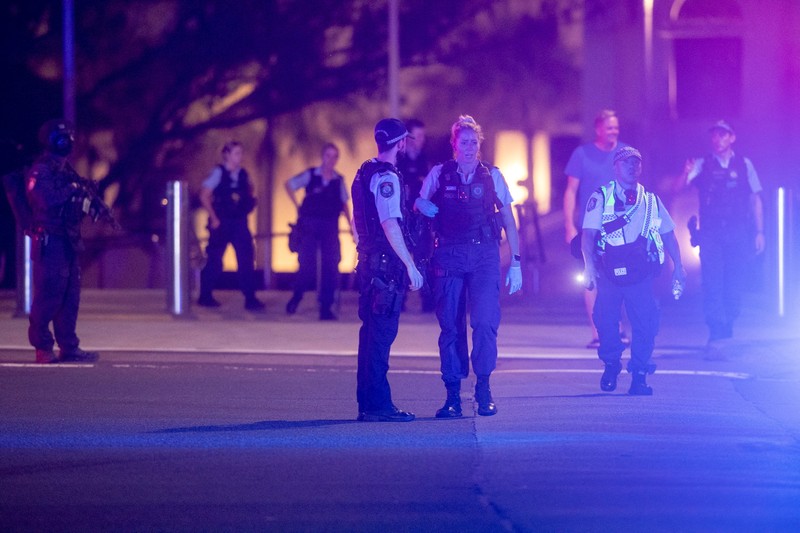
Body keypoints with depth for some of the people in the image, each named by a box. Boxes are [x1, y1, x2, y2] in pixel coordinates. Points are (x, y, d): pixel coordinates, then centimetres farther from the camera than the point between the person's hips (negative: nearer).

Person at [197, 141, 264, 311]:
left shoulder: (243, 174, 8)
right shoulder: (219, 172, -7)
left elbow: (249, 193, 27)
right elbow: (204, 196, -11)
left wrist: (249, 203, 7)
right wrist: (213, 218, -12)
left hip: (239, 222, 4)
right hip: (222, 223, -4)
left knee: (246, 259, -5)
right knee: (215, 260, 5)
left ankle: (250, 298, -4)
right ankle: (205, 296, 19)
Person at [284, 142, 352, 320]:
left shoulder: (339, 180, 6)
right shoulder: (310, 175, -1)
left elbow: (344, 204, 11)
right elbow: (289, 185, 10)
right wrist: (298, 206, 4)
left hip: (330, 226, 2)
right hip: (310, 224, -2)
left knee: (331, 266, -3)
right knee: (307, 265, -5)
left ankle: (326, 307, 3)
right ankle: (296, 297, 18)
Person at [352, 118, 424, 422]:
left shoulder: (365, 173, 16)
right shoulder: (386, 178, -14)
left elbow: (356, 222, 22)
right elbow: (390, 226, -21)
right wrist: (411, 265, -21)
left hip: (369, 262, 10)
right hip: (386, 265, -10)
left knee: (371, 333, 13)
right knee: (382, 335, -9)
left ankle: (367, 403, 16)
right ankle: (378, 405, -9)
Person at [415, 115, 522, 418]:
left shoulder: (492, 176, 7)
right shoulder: (438, 175, 7)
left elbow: (509, 222, 9)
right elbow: (419, 207, 15)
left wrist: (516, 262, 5)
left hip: (484, 256, -1)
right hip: (449, 257, 1)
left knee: (485, 322, -13)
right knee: (450, 327, -1)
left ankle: (484, 391, -3)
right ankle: (452, 396, 5)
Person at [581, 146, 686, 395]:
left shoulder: (651, 201, 14)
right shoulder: (600, 198, 4)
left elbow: (668, 234, 18)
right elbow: (588, 233, -3)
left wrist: (678, 267, 9)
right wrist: (589, 265, -16)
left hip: (641, 272, 2)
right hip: (609, 272, -2)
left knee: (646, 323, -7)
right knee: (605, 319, -4)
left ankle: (639, 376, 4)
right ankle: (611, 366, 21)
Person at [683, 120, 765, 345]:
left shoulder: (744, 165, 7)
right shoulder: (702, 165, 3)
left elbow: (755, 199, 7)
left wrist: (759, 231, 2)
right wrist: (687, 173, -33)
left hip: (737, 233, 1)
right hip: (710, 232, -1)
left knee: (735, 283, 4)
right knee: (712, 282, -10)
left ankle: (727, 332, 17)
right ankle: (716, 332, -11)